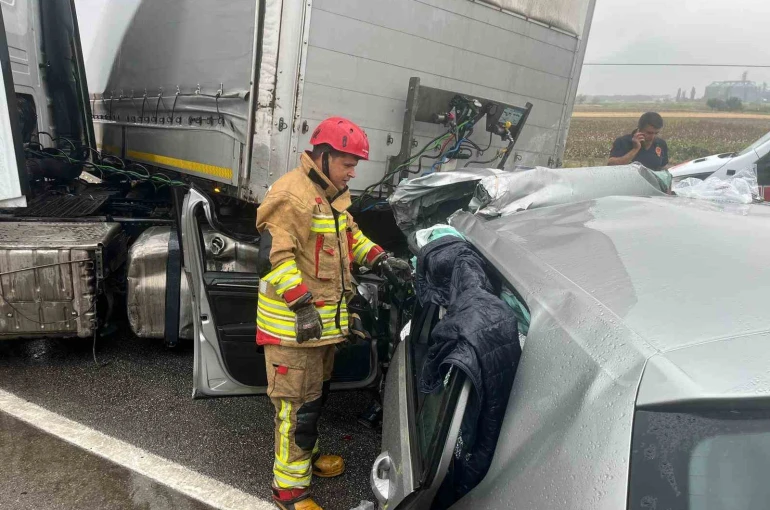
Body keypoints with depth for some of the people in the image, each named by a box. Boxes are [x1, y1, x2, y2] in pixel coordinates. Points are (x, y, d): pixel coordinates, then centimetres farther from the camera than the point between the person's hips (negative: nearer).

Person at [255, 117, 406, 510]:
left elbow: (349, 235, 23)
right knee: (298, 402, -1)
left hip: (325, 318, 10)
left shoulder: (334, 194, 12)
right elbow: (276, 255, -24)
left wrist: (379, 259, 9)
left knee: (316, 394, 23)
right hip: (293, 322, -9)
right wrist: (302, 305, -28)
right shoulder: (291, 195, -19)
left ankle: (305, 453, 43)